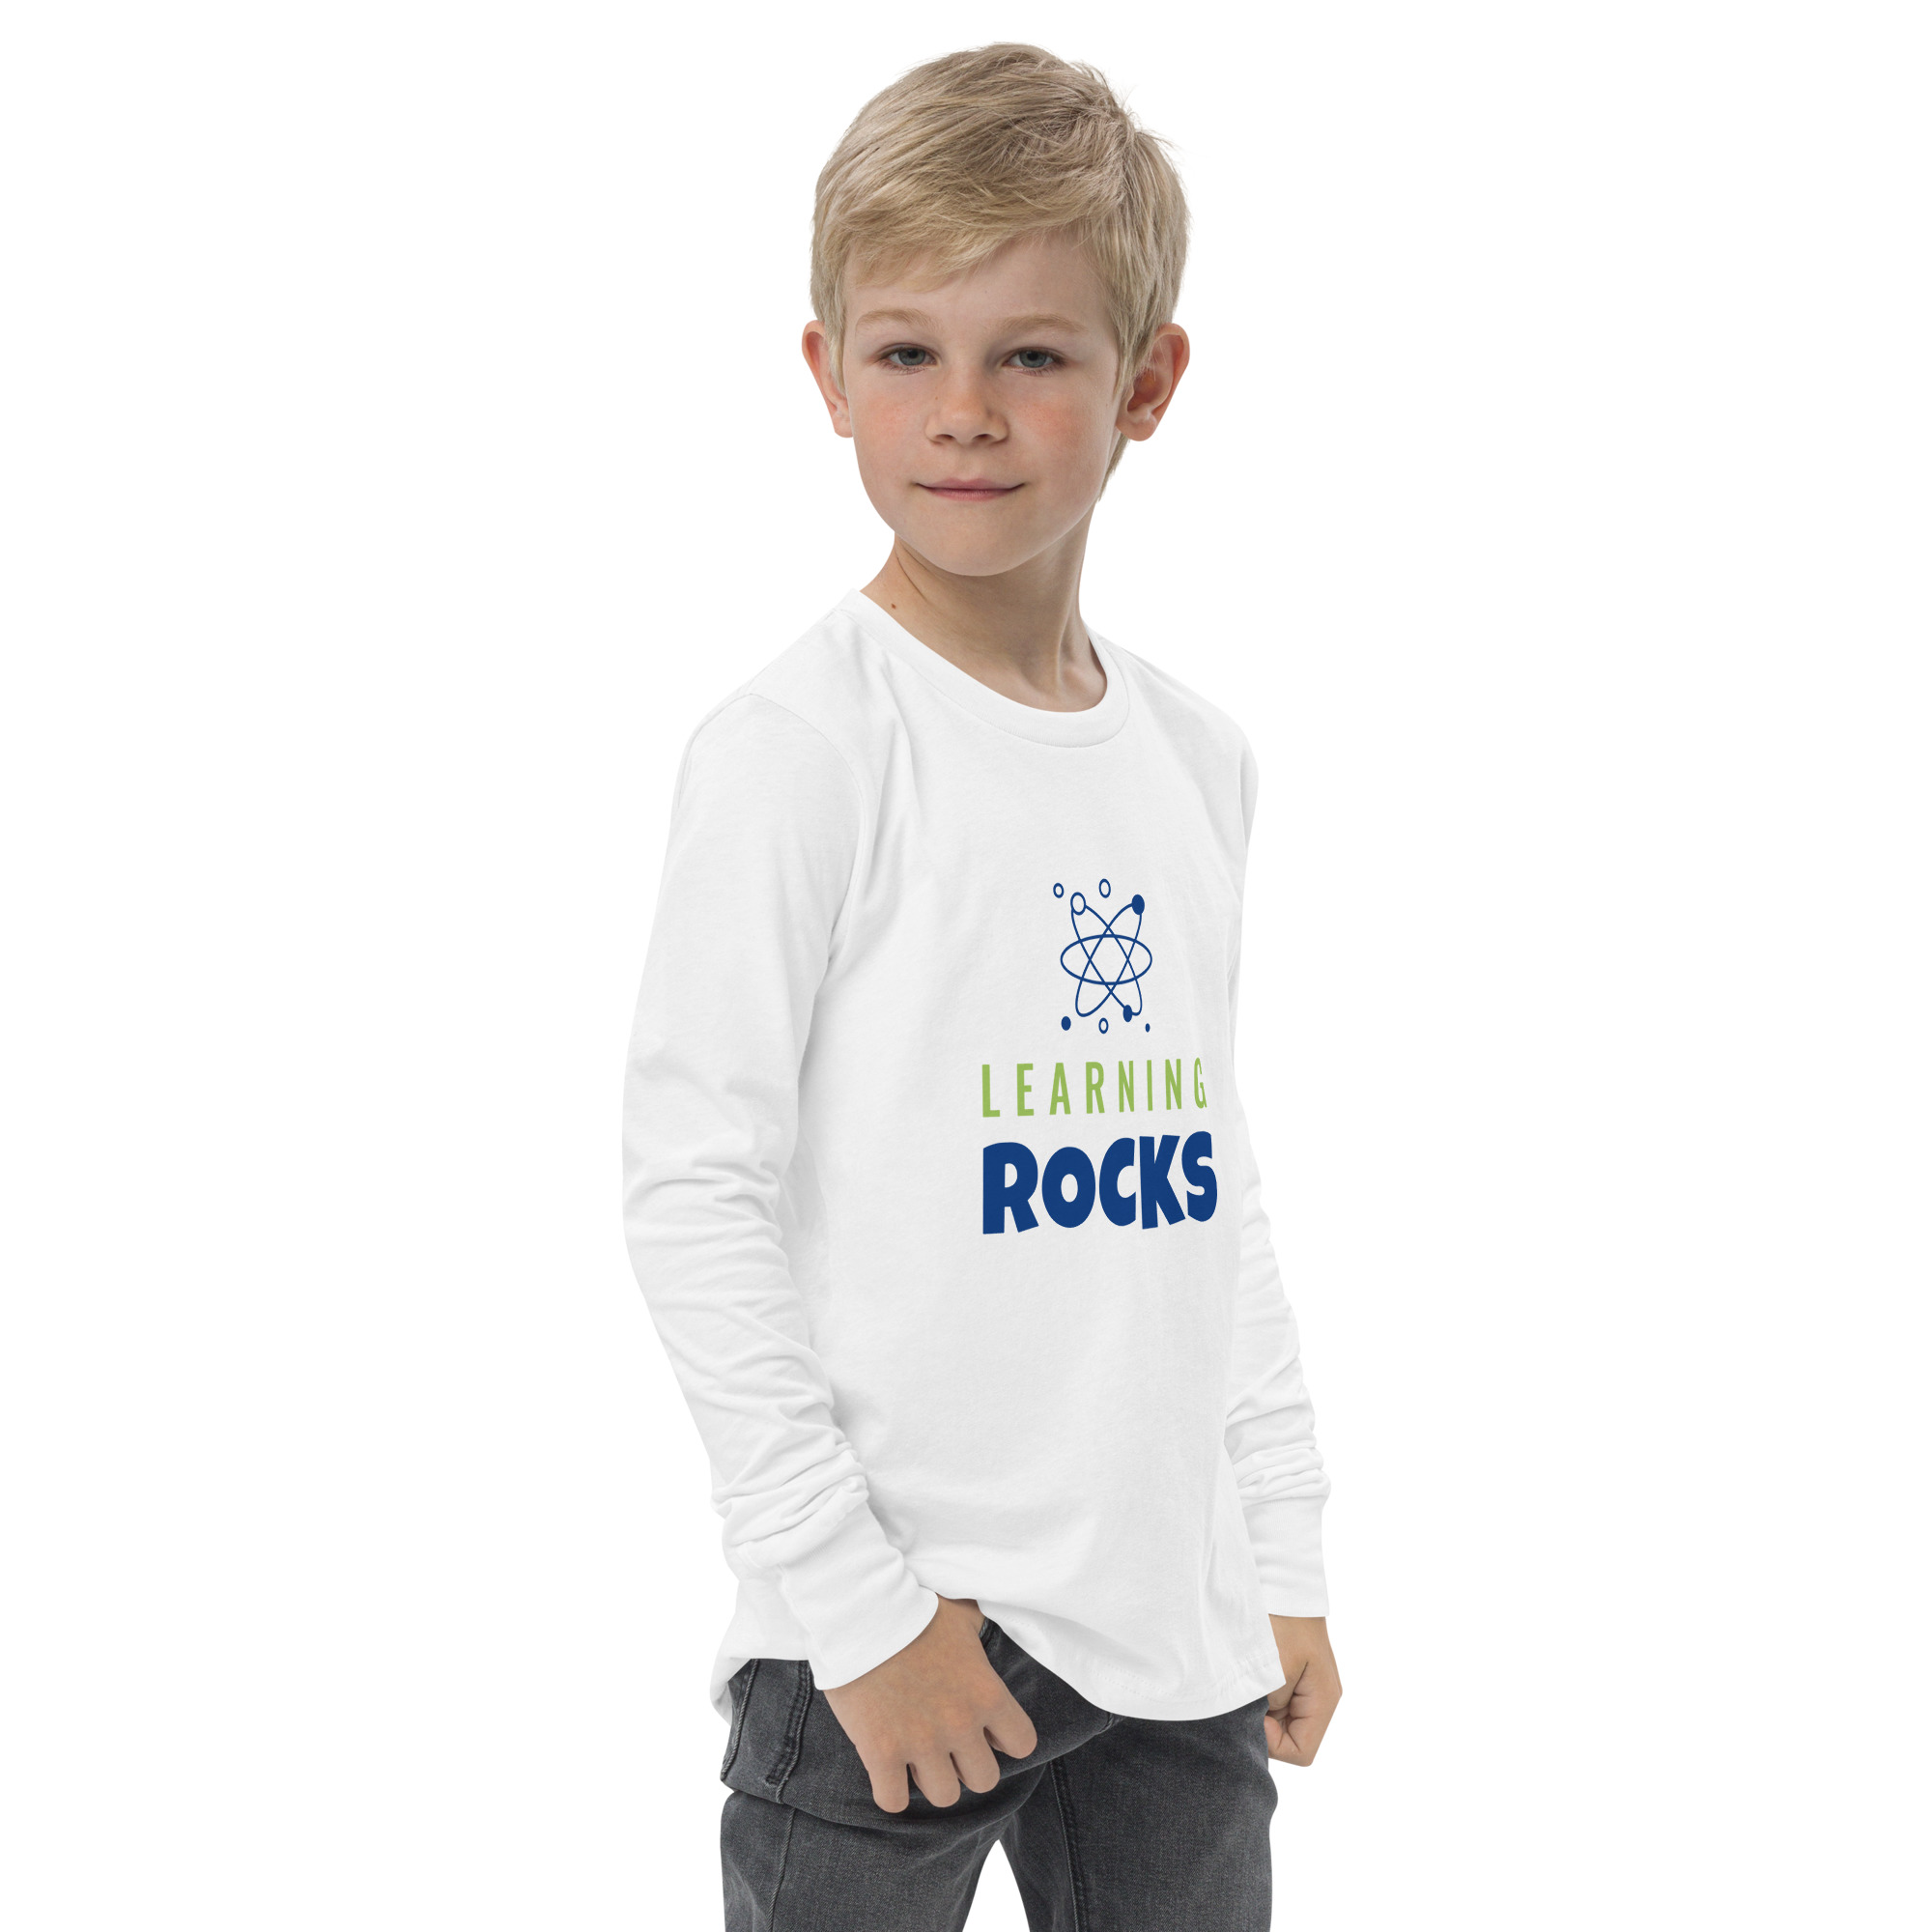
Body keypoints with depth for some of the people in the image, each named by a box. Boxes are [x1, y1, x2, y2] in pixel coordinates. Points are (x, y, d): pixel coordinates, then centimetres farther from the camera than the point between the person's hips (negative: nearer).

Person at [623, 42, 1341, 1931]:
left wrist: (1284, 1555, 11)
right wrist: (854, 1602, -15)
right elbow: (695, 1189, -13)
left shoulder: (1198, 756, 8)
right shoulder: (799, 747, -11)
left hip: (1180, 1630, 6)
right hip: (898, 1626, -5)